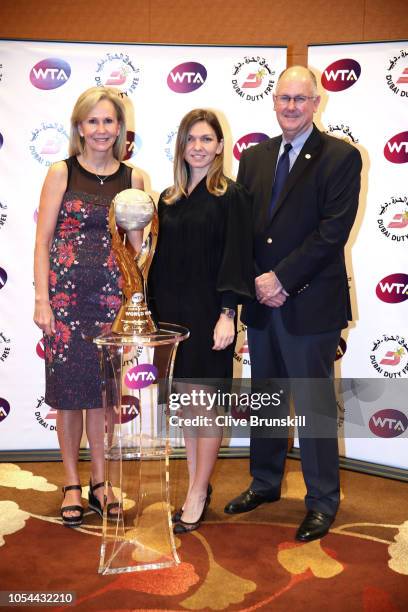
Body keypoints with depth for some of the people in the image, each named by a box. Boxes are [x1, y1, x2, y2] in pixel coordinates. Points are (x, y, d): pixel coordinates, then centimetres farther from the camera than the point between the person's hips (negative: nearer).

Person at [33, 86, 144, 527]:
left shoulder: (132, 178, 6)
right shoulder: (62, 172, 0)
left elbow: (135, 245, 9)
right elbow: (42, 241, -2)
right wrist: (41, 300, -8)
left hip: (111, 294, 2)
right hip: (66, 290, -1)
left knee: (102, 388, 9)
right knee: (68, 388, 6)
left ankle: (98, 480, 25)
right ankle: (72, 483, 23)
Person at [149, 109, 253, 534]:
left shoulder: (231, 197, -4)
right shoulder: (168, 199, 12)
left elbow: (236, 257, -10)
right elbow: (160, 259, 13)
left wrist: (227, 314, -17)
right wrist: (154, 312, 11)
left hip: (207, 312, -5)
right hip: (172, 312, 6)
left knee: (206, 403, 1)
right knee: (186, 400, 12)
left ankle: (197, 495, 13)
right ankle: (197, 484, 25)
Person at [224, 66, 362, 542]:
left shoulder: (341, 157, -5)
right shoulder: (253, 158, 11)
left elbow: (333, 231, -14)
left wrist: (282, 278, -16)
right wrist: (257, 281, -6)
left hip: (309, 304, -5)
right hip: (260, 302, 6)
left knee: (314, 405, 5)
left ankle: (322, 502, 22)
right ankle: (265, 483, 35)